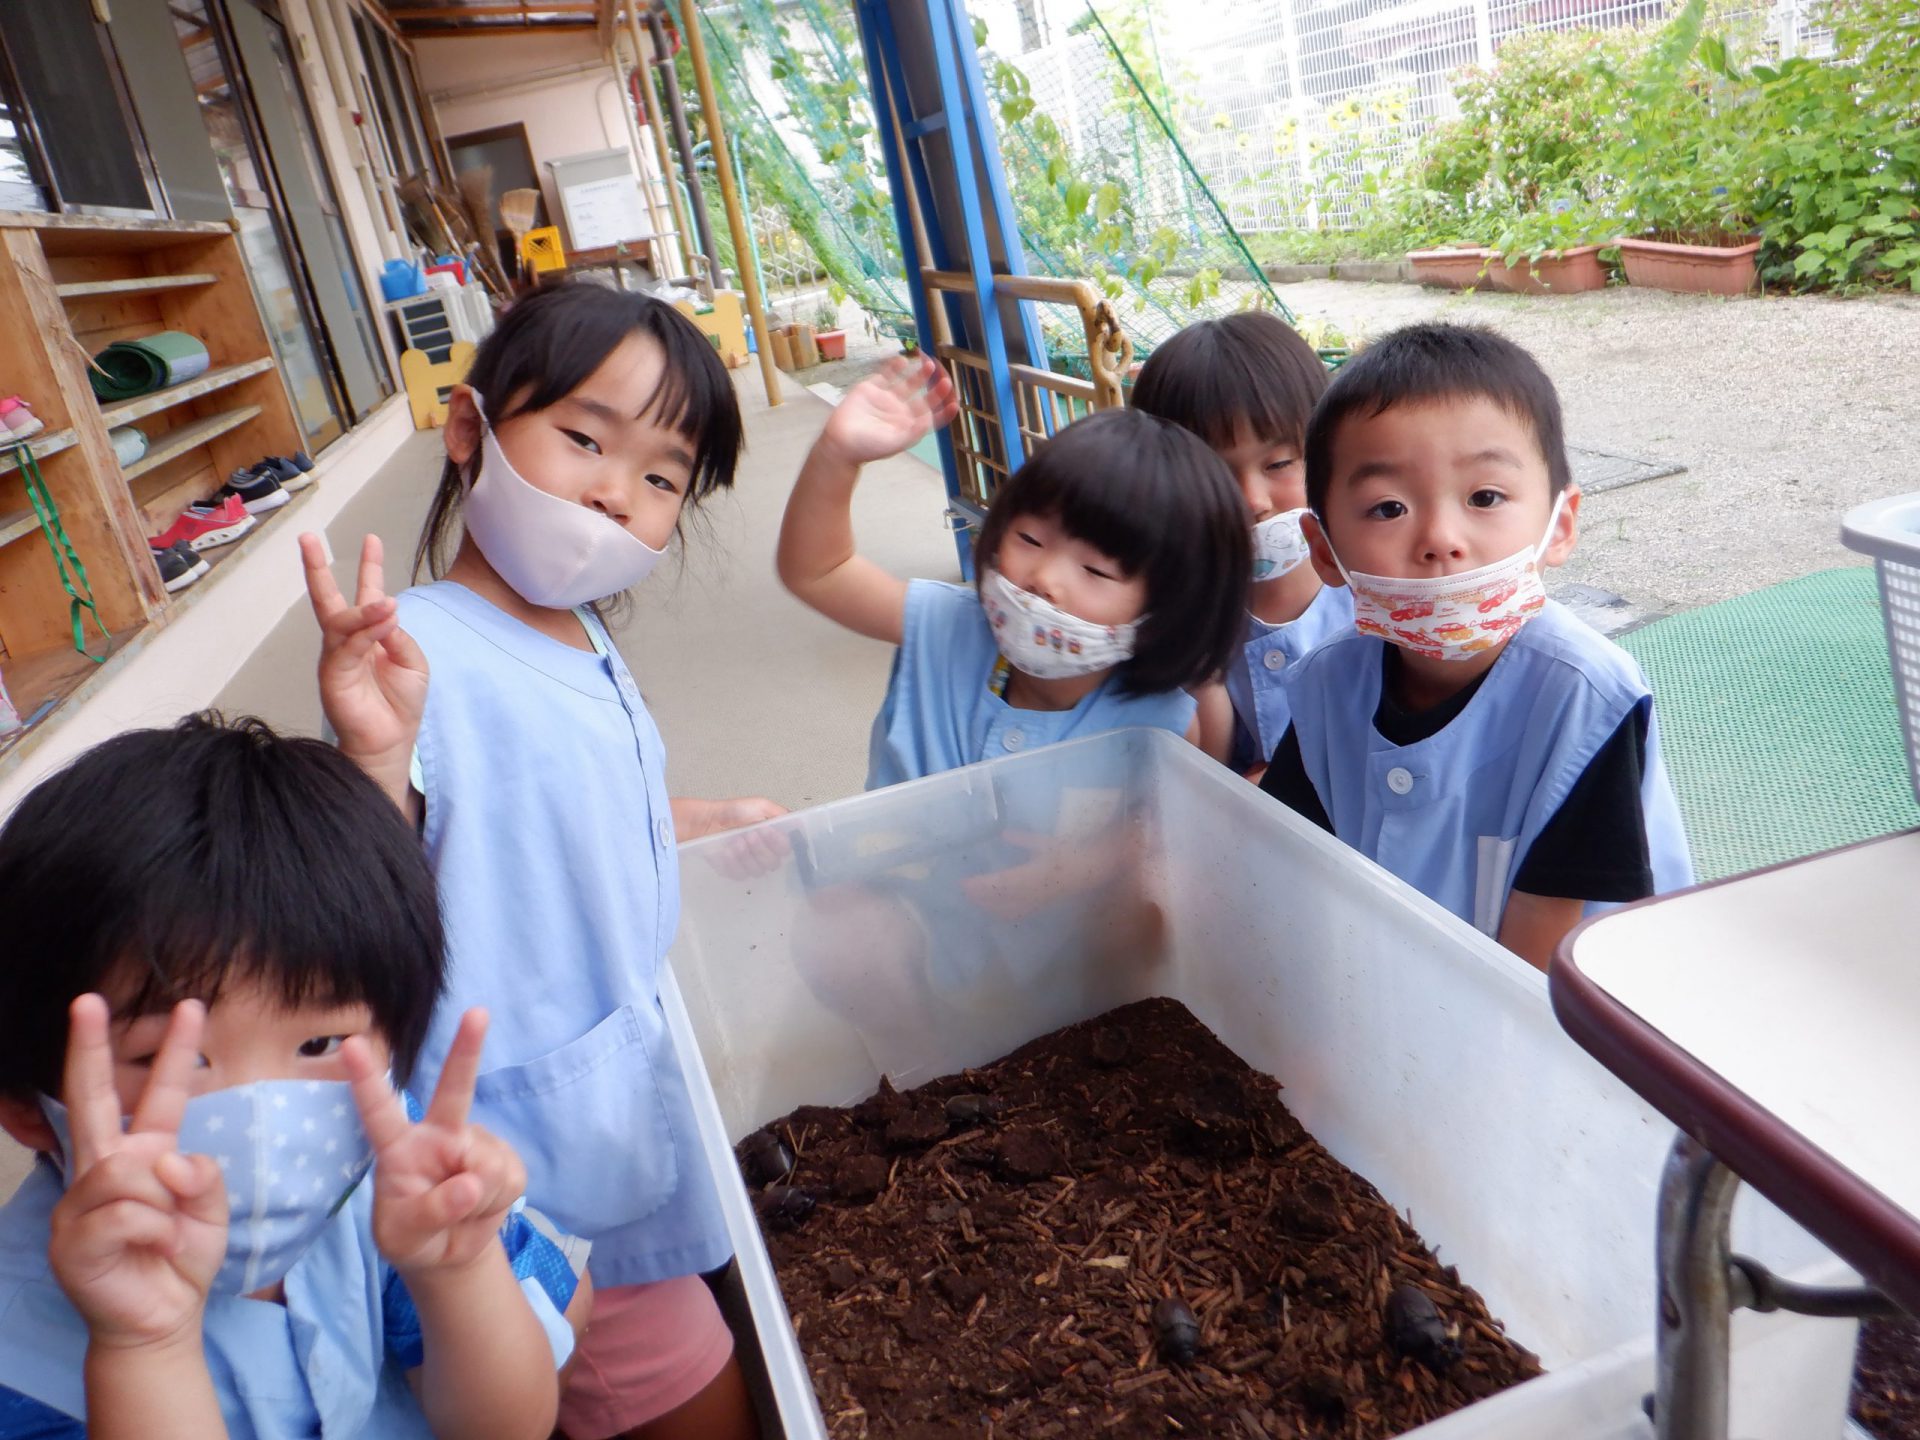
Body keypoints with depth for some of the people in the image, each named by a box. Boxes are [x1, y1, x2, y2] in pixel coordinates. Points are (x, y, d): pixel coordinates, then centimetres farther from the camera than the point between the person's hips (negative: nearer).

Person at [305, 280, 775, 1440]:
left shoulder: (580, 637, 3)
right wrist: (374, 756, -44)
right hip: (546, 1125, -8)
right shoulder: (417, 654, -24)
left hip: (635, 1072, 9)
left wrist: (711, 823, 11)